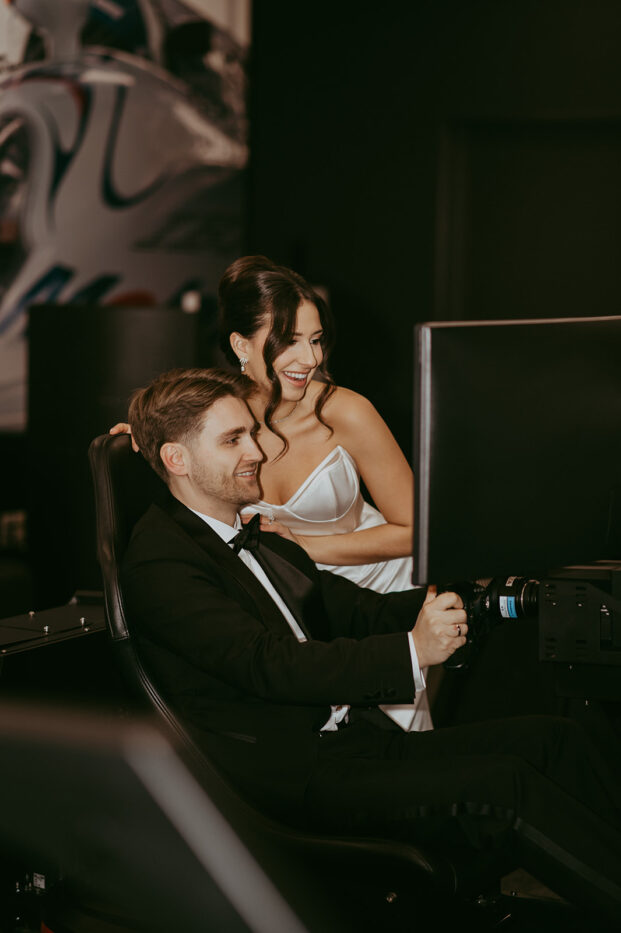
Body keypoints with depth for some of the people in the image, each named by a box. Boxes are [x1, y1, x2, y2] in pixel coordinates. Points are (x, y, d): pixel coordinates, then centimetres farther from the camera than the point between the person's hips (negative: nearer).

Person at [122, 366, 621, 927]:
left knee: (555, 741, -3)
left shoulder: (265, 544, 20)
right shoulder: (160, 560, -10)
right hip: (293, 779, -9)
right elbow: (269, 665, -20)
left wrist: (436, 607, -7)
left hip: (360, 743, 9)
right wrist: (412, 650, -25)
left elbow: (356, 610, 15)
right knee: (505, 787, -24)